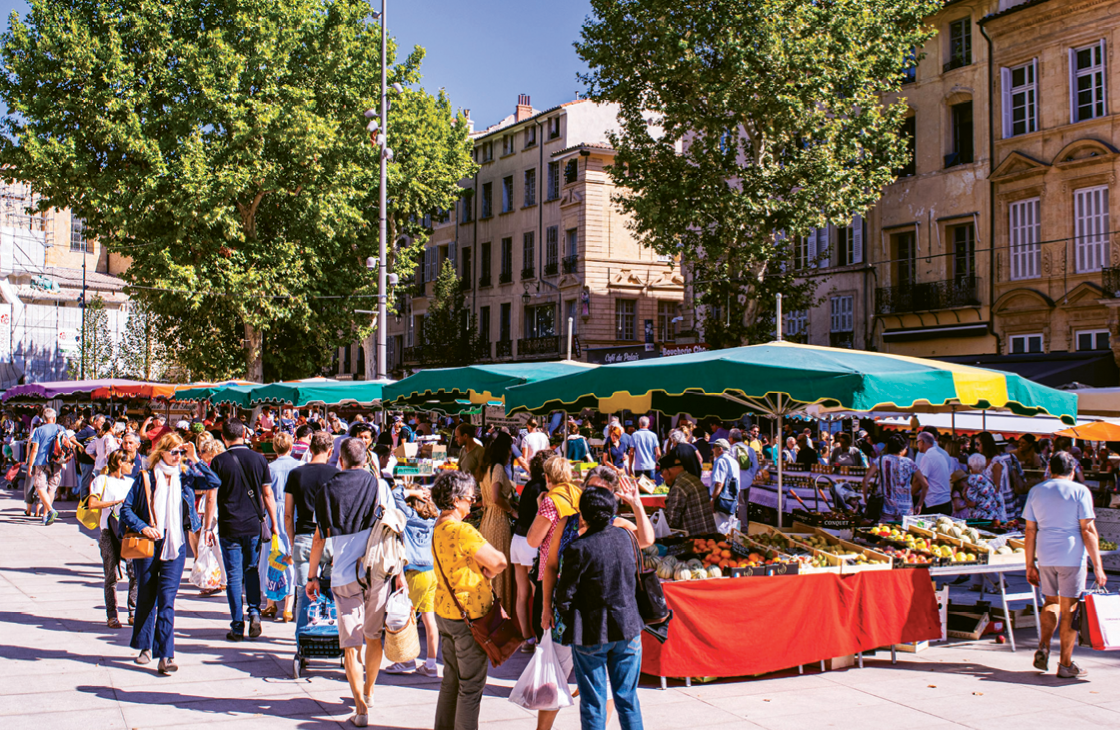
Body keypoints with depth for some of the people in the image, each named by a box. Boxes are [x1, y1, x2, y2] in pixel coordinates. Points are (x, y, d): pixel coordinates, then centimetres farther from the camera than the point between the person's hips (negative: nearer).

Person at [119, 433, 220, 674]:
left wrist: (195, 460, -10)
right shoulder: (145, 478, 1)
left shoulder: (185, 477, 5)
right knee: (146, 597, 11)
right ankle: (145, 647, 28)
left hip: (175, 545, 0)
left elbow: (214, 483, -9)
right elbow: (126, 508, 1)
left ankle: (165, 655, -8)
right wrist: (142, 527, -13)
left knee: (167, 598, -6)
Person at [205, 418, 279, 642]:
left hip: (229, 528, -2)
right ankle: (254, 612, 3)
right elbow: (267, 494, 5)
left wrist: (208, 528, 3)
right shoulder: (259, 459, 1)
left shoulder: (219, 462, -4)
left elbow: (211, 498, -5)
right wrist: (274, 524, 12)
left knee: (234, 577, 4)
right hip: (254, 526, 2)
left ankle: (238, 627, 5)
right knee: (252, 571, 19)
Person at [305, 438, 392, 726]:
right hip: (378, 571, 1)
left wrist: (311, 577, 12)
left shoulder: (329, 489, 3)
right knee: (373, 636, 18)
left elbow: (320, 537, 4)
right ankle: (368, 692, 33)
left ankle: (361, 707, -1)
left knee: (350, 644, 3)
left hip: (345, 575, -1)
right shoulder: (378, 484, 2)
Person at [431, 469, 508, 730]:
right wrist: (488, 575, -3)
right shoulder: (462, 531, -23)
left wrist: (484, 574, -4)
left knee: (451, 681, 20)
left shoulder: (439, 527, 7)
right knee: (471, 686, 2)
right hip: (469, 616, -9)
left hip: (444, 611, 9)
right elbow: (499, 562, -24)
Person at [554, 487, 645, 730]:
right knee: (628, 699, 14)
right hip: (628, 628, 4)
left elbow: (564, 598, -12)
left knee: (593, 703, 8)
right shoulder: (624, 536, -3)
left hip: (591, 634, -4)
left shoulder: (578, 548, -18)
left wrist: (570, 624, 2)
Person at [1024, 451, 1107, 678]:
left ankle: (1043, 648, 5)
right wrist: (1097, 566, -8)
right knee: (1069, 609, 4)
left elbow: (1030, 530, 8)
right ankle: (1065, 664, 9)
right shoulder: (1080, 491, -5)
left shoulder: (1035, 491, 8)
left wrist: (1030, 565, 12)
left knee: (1052, 602, 21)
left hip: (1045, 557, 4)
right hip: (1071, 557, -4)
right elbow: (1088, 531, -9)